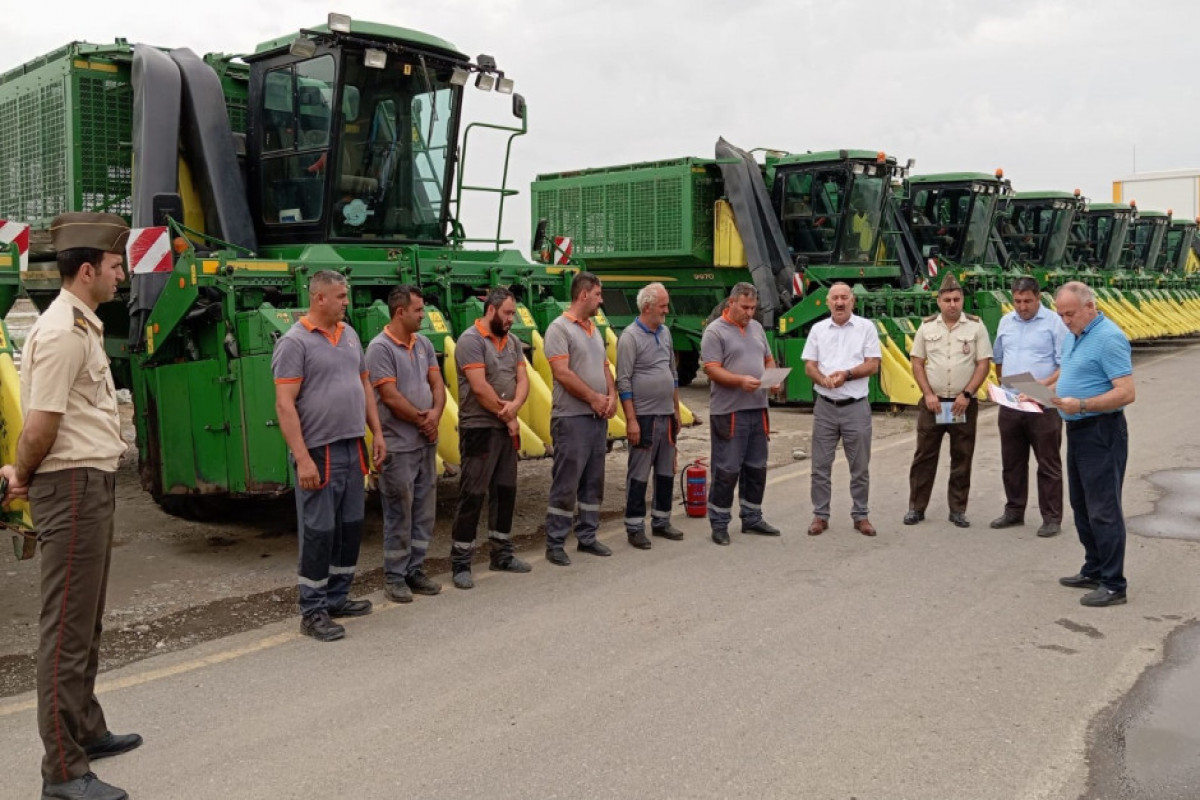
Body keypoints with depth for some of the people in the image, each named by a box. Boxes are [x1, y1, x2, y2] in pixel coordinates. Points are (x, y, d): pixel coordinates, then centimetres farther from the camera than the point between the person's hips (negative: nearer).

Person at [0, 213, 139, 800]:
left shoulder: (83, 326, 15)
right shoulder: (63, 332, -17)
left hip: (93, 485, 10)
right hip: (73, 487, -10)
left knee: (86, 622, 19)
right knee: (67, 629, -4)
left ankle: (86, 731, 34)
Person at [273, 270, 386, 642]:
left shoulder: (349, 335, 11)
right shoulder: (295, 342, -12)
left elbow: (364, 385, 19)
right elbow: (285, 405, -16)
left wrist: (377, 433, 12)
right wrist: (302, 458, -21)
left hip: (353, 448, 8)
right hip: (319, 452, -8)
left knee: (351, 527, 14)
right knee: (319, 532, -1)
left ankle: (337, 598, 28)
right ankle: (313, 612, 10)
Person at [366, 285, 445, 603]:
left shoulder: (424, 344, 10)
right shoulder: (380, 347, -13)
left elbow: (437, 384, 8)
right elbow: (390, 397, -17)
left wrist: (435, 413, -11)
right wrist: (421, 419, -7)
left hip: (426, 442, 7)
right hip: (398, 445, -7)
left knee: (424, 510, 12)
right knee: (399, 512, 0)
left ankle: (415, 570, 24)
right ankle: (394, 576, 12)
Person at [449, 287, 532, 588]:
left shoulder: (512, 341, 11)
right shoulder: (471, 340, -12)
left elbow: (523, 379, 4)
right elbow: (479, 387, -19)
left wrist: (515, 405, -17)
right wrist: (507, 416, -11)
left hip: (506, 428, 8)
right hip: (479, 428, -7)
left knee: (505, 491, 14)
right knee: (472, 495, -4)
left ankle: (502, 554, 26)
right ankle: (460, 563, 4)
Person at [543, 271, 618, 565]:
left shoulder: (594, 329, 16)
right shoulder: (559, 328, -10)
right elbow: (562, 374, -18)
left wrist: (611, 396, 0)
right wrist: (593, 397, -12)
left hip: (598, 417, 8)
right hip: (571, 417, -8)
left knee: (593, 482, 12)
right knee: (566, 483, -4)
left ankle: (587, 537, 22)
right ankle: (555, 543, 5)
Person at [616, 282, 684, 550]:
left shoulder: (665, 332, 11)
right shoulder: (630, 337, -11)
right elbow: (623, 382, -14)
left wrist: (677, 410, 16)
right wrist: (631, 419, -17)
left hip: (667, 415, 7)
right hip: (644, 416, -7)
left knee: (666, 472, 13)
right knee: (639, 475, 0)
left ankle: (661, 522, 25)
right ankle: (635, 528, 9)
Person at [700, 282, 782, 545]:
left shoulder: (756, 328, 16)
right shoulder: (715, 331, -7)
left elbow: (768, 359, 22)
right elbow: (712, 369, -14)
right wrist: (740, 380, -27)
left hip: (758, 409, 7)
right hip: (729, 411, -7)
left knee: (756, 467, 14)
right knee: (727, 470, -2)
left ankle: (752, 518, 27)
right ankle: (719, 524, 8)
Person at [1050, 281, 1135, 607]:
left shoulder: (1109, 338, -16)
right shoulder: (1073, 336, 13)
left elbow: (1126, 393, -22)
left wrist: (1081, 404, -29)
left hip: (1101, 433, -10)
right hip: (1077, 431, 10)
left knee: (1103, 510, -5)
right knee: (1082, 506, 16)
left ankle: (1113, 585, 3)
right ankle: (1094, 571, 28)